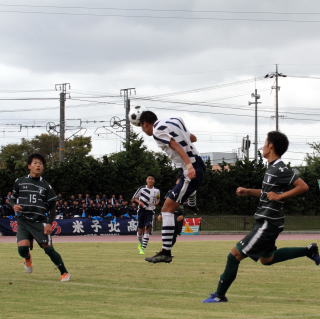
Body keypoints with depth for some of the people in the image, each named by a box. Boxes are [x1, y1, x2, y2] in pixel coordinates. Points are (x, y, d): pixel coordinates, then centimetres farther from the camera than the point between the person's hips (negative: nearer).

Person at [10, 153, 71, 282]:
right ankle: (28, 259, 22)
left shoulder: (46, 186, 4)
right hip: (23, 221, 1)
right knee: (22, 248, -16)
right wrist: (14, 206, -8)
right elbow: (12, 198, 16)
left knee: (48, 249, -10)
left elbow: (52, 206, 7)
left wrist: (49, 223, -5)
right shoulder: (19, 182, 5)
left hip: (39, 222, -1)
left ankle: (64, 273, 3)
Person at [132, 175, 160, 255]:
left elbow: (158, 198, 24)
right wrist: (139, 202, -13)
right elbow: (134, 198, 7)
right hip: (142, 210, 0)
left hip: (150, 211, 0)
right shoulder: (141, 189, 0)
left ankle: (143, 248, -15)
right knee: (140, 229, 1)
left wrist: (156, 203, 1)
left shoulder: (157, 191, 5)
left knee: (148, 228, -15)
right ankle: (140, 243, 32)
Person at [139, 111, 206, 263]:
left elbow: (177, 146, -22)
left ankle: (166, 252, -16)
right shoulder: (173, 121, 17)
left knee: (167, 208, -11)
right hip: (197, 166, 10)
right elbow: (193, 138, 26)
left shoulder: (157, 131, -8)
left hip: (190, 172, -10)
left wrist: (189, 165, -33)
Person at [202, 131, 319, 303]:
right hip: (266, 222, 10)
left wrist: (280, 196, -23)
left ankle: (219, 295, -1)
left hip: (267, 224, -10)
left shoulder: (281, 170, -18)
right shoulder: (272, 168, 11)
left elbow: (303, 186, -24)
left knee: (235, 255, -8)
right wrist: (248, 191, 14)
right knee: (266, 259, 27)